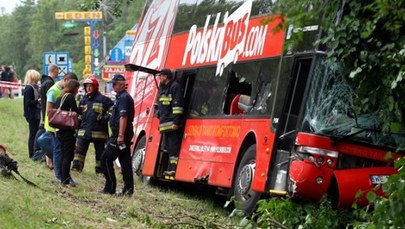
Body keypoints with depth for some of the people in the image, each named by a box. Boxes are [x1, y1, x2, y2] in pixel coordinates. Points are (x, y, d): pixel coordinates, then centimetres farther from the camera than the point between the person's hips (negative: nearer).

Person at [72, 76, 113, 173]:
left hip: (98, 131, -4)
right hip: (84, 130, 4)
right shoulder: (83, 100, 15)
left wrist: (106, 117, -13)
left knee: (100, 151, 5)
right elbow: (79, 114, 25)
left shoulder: (103, 99, -2)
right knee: (79, 149, -5)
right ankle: (76, 166, -2)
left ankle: (100, 169, 14)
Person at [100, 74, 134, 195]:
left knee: (105, 159, -7)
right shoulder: (121, 97, 19)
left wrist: (120, 135, -26)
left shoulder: (123, 98, -13)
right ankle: (128, 188, 9)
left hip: (119, 134, -10)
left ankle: (110, 187, -7)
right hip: (125, 135, 10)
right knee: (125, 161, 9)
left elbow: (123, 117, -22)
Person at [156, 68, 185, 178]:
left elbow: (178, 105, -16)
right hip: (165, 125, 10)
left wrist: (176, 122, -22)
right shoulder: (163, 88, 23)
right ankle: (170, 170, 17)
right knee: (169, 147, 12)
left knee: (174, 148, -11)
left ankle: (175, 170, -13)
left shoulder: (175, 87, -8)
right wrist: (160, 121, 26)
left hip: (172, 125, -10)